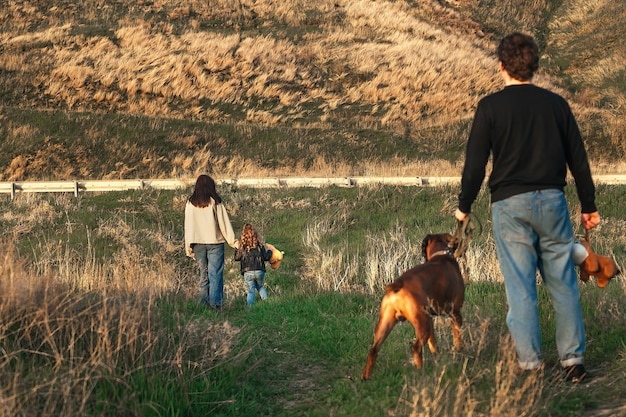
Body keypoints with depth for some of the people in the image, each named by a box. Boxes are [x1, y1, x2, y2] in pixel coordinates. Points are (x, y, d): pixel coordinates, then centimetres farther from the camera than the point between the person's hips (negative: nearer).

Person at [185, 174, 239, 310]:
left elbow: (188, 225, 5)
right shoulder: (215, 202, -6)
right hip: (215, 242, -3)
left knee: (204, 273, 13)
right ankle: (215, 302, -15)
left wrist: (189, 247, 12)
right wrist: (233, 241, 5)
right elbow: (224, 223, -2)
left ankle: (204, 302, 9)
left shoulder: (190, 204, 2)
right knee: (215, 273, -4)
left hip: (198, 243, 3)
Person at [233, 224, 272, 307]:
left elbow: (236, 258, 6)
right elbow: (266, 257, 2)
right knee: (261, 287, 24)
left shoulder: (242, 247, -3)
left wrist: (237, 249, 23)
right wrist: (269, 251, 22)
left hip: (248, 273, -1)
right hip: (259, 271, 1)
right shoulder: (259, 245, -1)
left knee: (251, 291, 8)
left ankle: (250, 307, 1)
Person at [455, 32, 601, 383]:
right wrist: (589, 206, 18)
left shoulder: (490, 107, -3)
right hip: (552, 201, 2)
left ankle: (530, 362, 3)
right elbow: (578, 159, 9)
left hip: (510, 205, -2)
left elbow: (475, 161, -3)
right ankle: (573, 359, 9)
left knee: (520, 288, 2)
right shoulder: (556, 103, 6)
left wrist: (464, 206, 10)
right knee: (563, 283, 9)